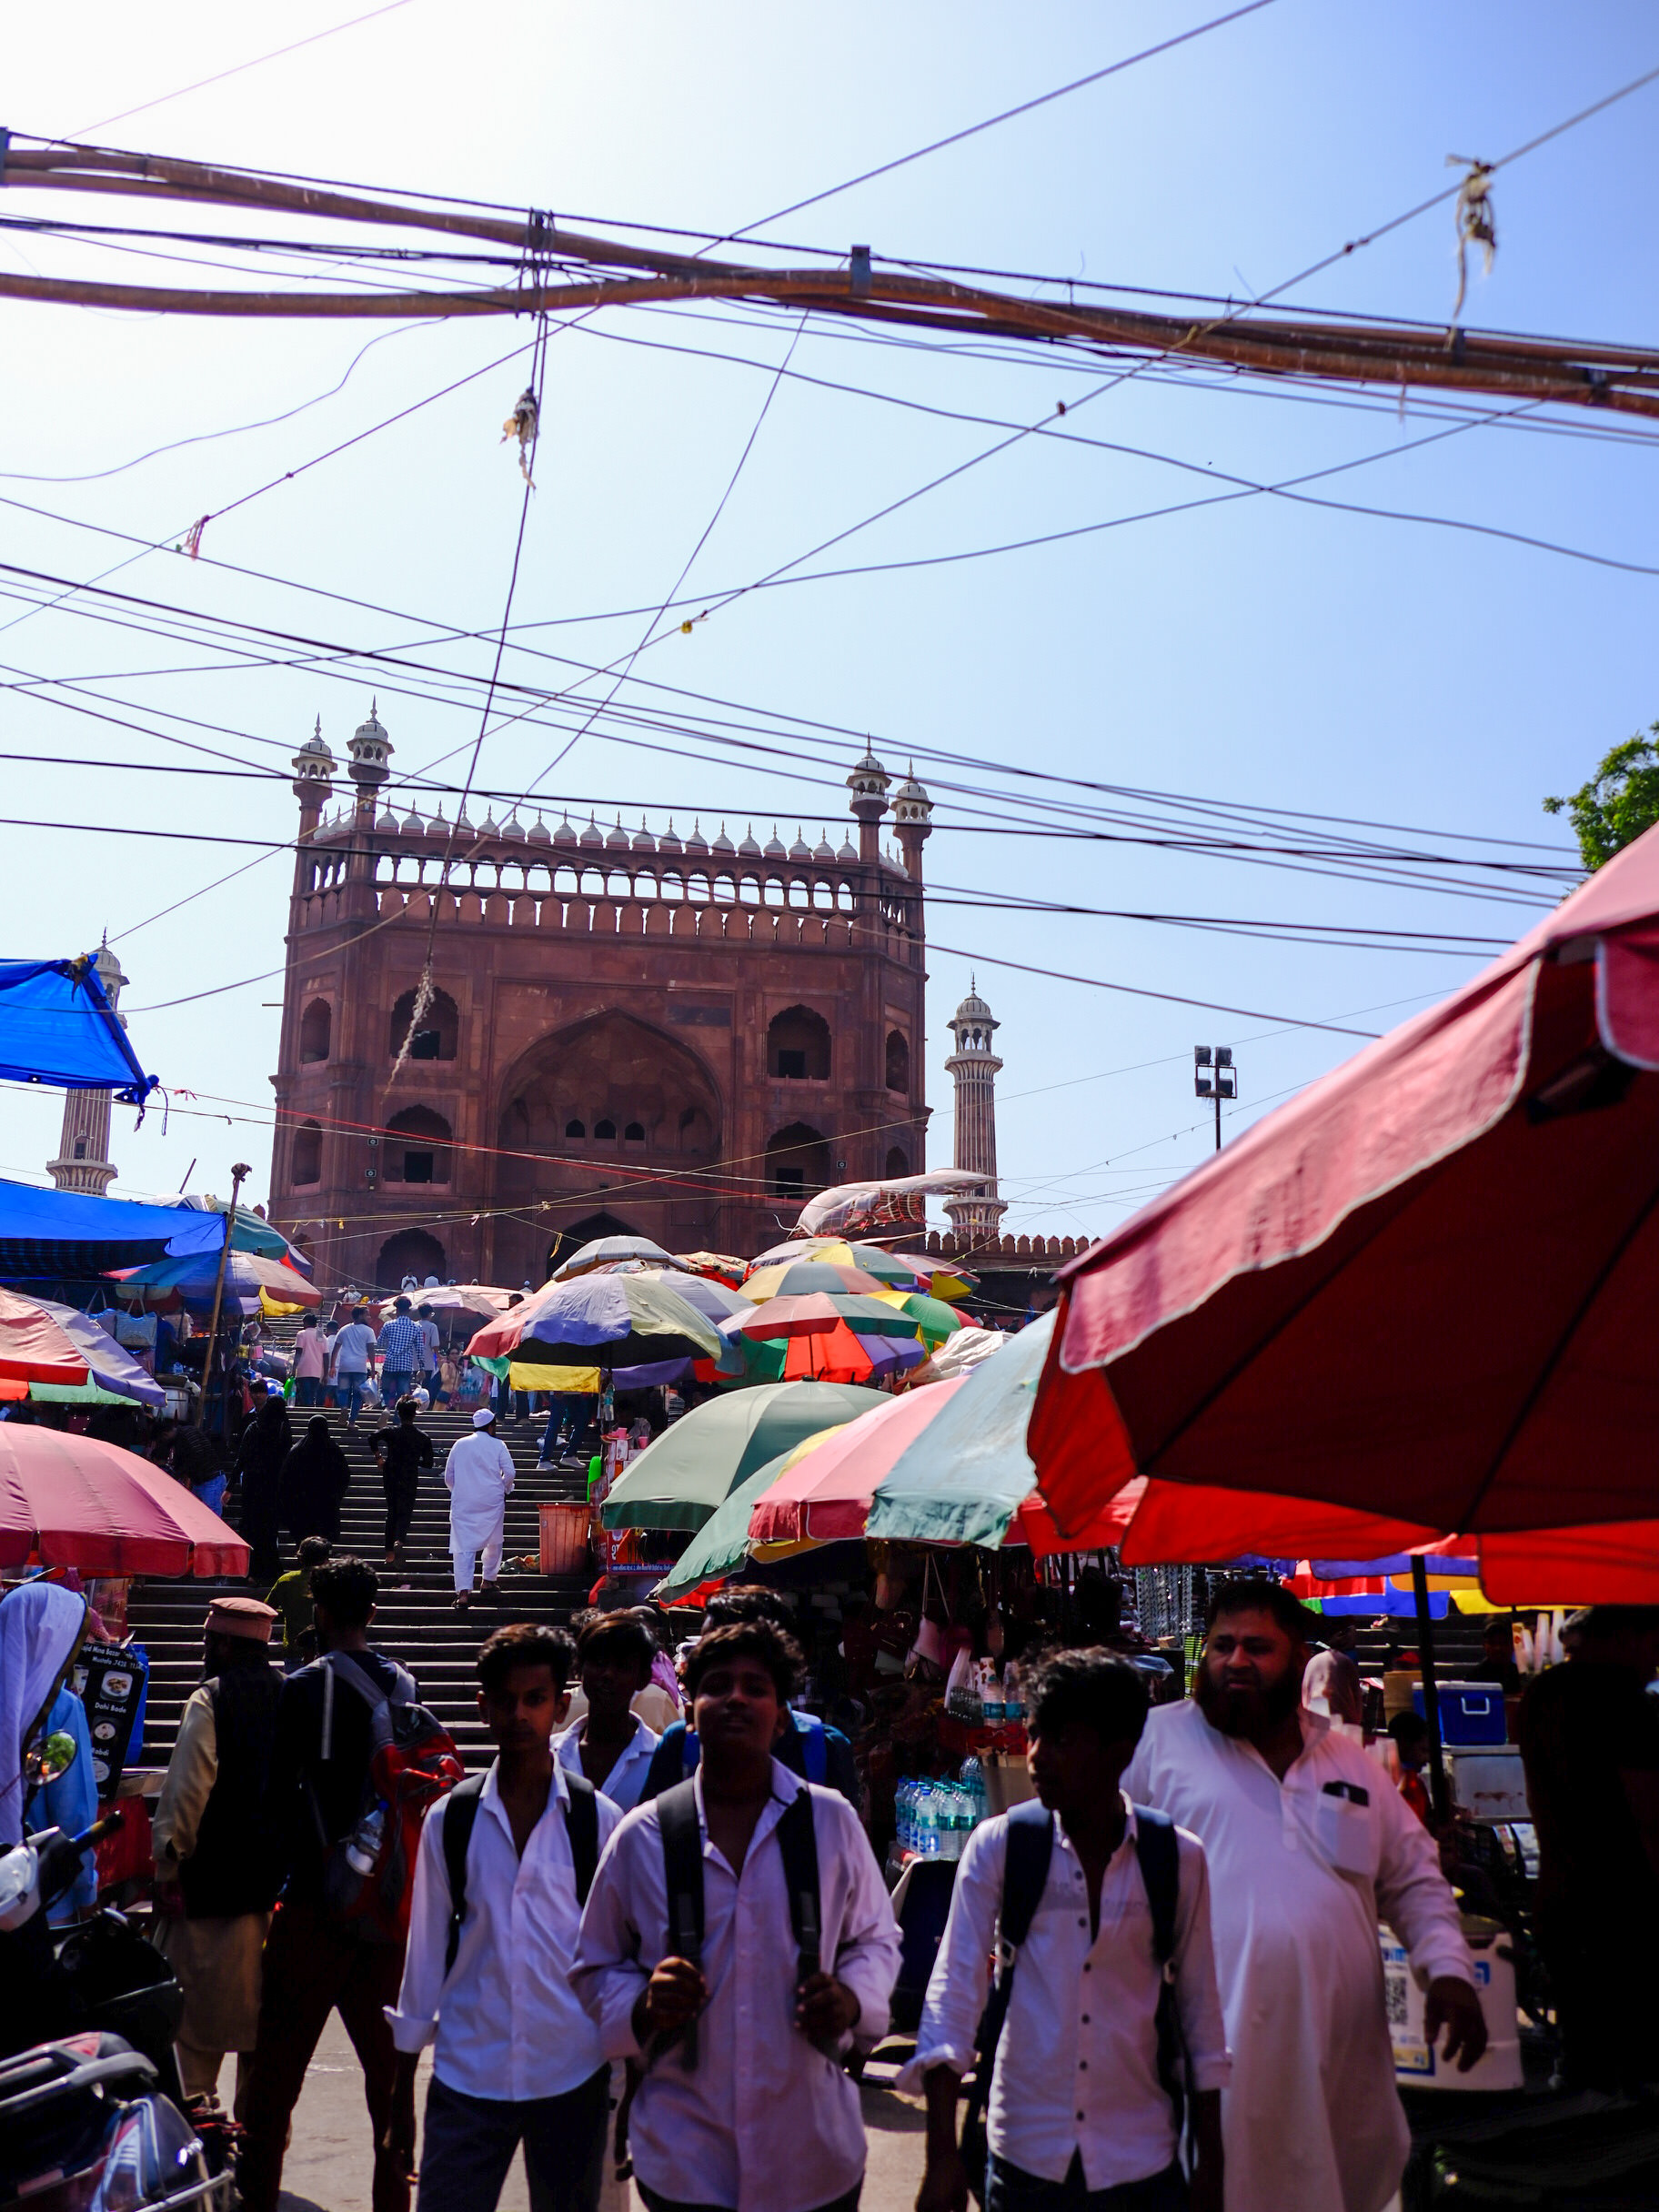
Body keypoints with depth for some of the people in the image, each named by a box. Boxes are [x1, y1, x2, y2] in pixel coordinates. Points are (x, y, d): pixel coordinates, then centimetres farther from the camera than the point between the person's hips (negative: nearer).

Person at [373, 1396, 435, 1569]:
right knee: (405, 1513, 3)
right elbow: (428, 1463, -1)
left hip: (391, 1478, 1)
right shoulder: (423, 1437, -2)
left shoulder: (391, 1431, -4)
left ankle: (389, 1553, 16)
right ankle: (399, 1541, -27)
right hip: (410, 1481, -1)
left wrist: (377, 1456, -8)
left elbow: (374, 1437, -24)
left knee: (392, 1513, 15)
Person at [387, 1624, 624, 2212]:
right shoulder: (449, 1821, 0)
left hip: (573, 2075, 0)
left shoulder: (598, 1820, -4)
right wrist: (401, 2090, 8)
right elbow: (426, 1949, 5)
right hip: (467, 2076, 1)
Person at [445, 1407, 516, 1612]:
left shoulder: (459, 1444, 7)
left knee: (463, 1546, -3)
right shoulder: (498, 1445, 0)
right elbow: (509, 1472, -5)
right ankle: (488, 1582, 27)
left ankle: (463, 1592, -14)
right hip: (492, 1501, -1)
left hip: (462, 1502, 1)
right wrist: (504, 1488, 15)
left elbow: (448, 1476, 9)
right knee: (494, 1542, 19)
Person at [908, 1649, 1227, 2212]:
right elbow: (954, 1991, -8)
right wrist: (942, 2155, -13)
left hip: (1140, 2163, 1)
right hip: (1025, 2158, 0)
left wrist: (1210, 2164, 5)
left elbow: (1200, 2007, 3)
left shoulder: (1177, 1859, -5)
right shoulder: (998, 1846, -8)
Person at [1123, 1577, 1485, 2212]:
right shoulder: (1160, 1738, 0)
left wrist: (1449, 1970, 7)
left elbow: (1414, 1880, 21)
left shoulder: (1349, 1758, 14)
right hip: (1219, 2045, -4)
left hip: (1343, 2047, 5)